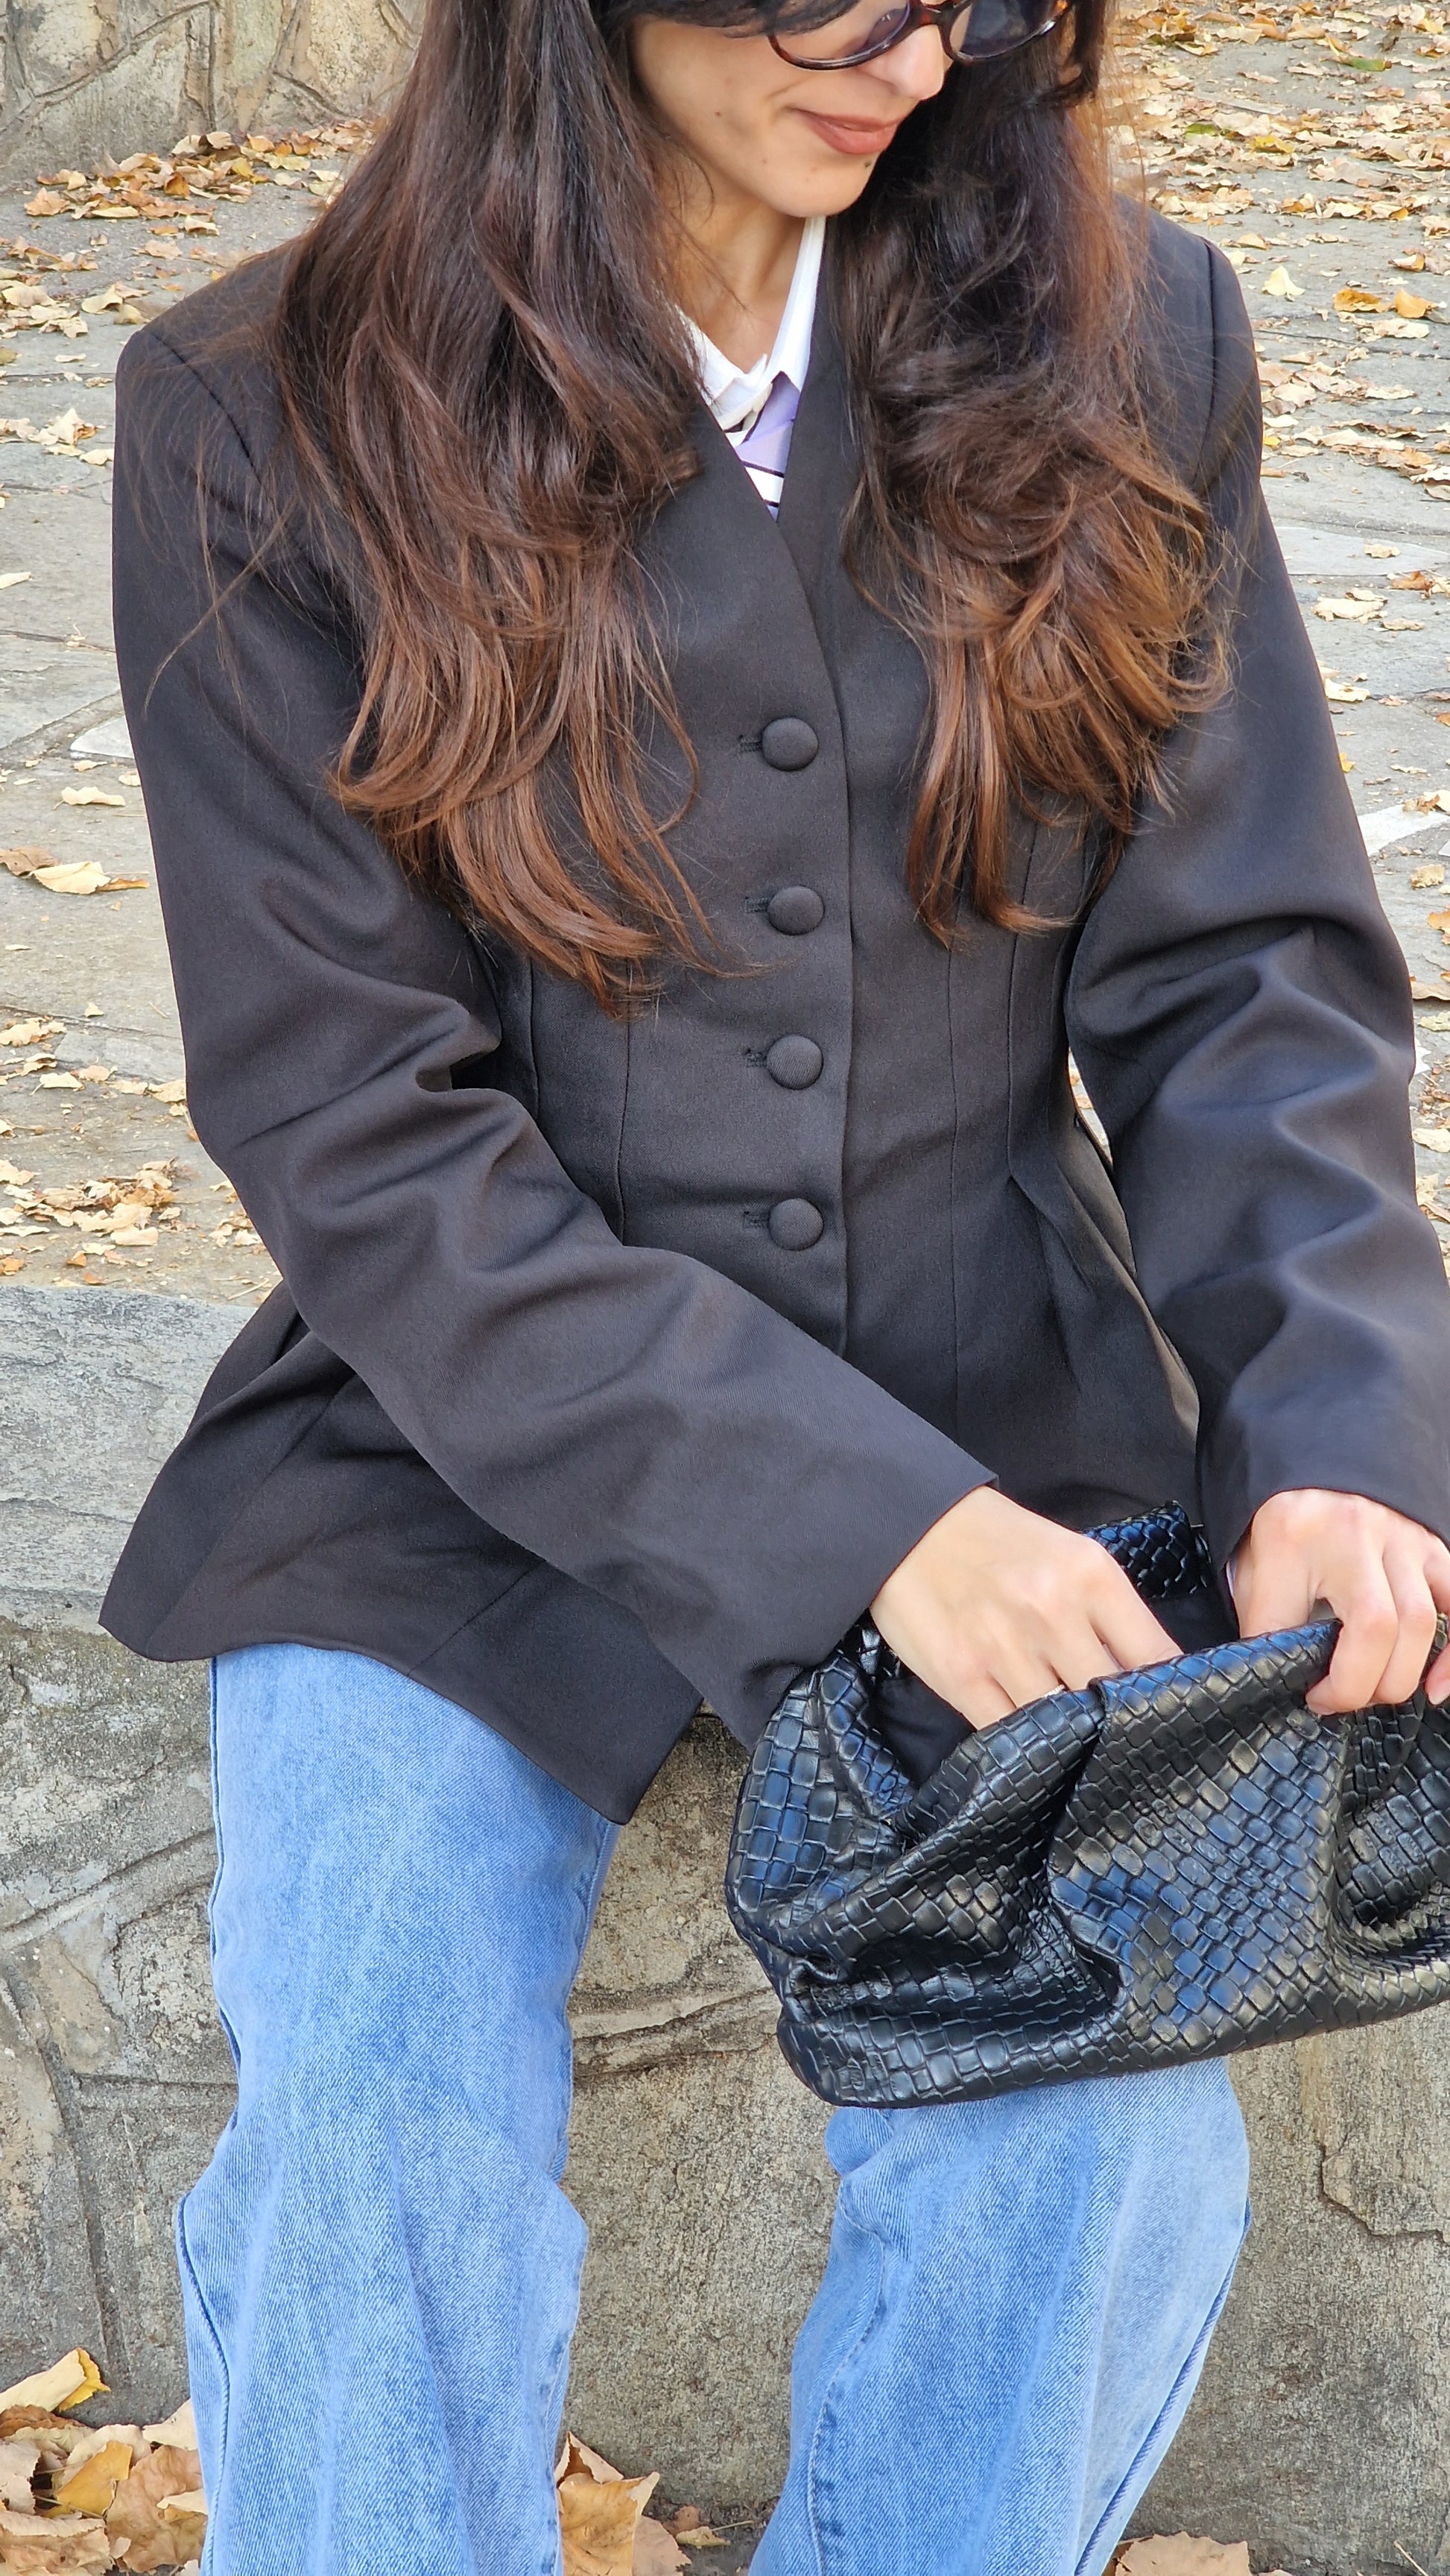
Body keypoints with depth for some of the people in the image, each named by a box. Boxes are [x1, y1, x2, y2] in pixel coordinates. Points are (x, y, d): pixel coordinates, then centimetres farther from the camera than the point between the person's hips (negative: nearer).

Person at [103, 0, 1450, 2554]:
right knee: (371, 2138, -21)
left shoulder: (1126, 347, 0)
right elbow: (353, 1123, -12)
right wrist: (841, 1512, -22)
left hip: (1003, 1420, 2)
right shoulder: (268, 423, -8)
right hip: (477, 1451, -1)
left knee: (1107, 2138, -19)